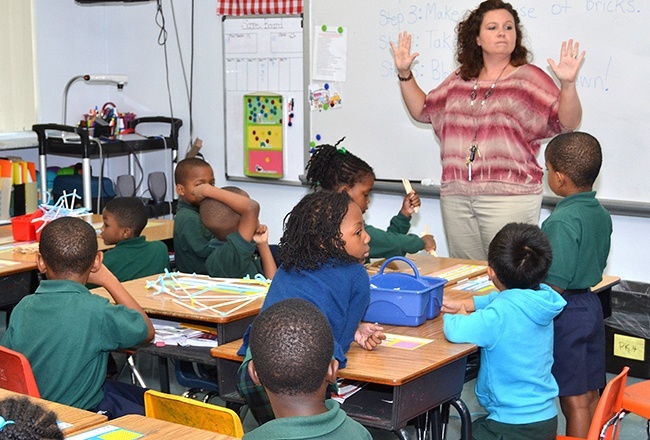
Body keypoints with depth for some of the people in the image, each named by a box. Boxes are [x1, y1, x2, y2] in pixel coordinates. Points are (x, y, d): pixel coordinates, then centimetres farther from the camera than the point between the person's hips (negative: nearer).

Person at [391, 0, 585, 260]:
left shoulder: (529, 78, 1)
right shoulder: (460, 80, 17)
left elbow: (568, 123, -7)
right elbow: (422, 110, 26)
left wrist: (567, 84, -23)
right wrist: (404, 73, 17)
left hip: (509, 197, -5)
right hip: (455, 197, 5)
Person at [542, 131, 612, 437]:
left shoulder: (562, 221, -22)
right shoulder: (601, 215, 3)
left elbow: (555, 286, -24)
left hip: (566, 312, -8)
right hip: (592, 306, 8)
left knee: (574, 400, 2)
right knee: (590, 395, 17)